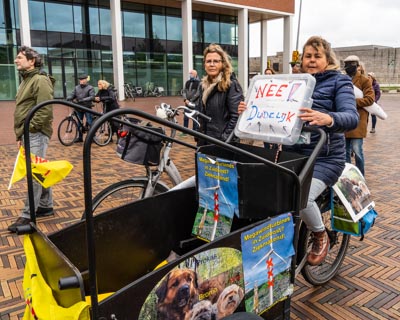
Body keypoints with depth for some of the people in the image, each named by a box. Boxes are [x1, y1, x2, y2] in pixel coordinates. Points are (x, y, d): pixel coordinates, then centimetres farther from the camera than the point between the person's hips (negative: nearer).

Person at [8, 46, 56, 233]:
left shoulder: (40, 80, -10)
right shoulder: (26, 80, 21)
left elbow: (45, 111, -20)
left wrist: (28, 129, -17)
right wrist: (21, 134, 17)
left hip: (36, 134, -10)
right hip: (29, 134, 10)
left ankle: (28, 215, -4)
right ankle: (46, 206, 23)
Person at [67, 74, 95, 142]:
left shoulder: (90, 88, -2)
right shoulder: (76, 88, 11)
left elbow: (92, 97, -15)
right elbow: (72, 94, 6)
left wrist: (83, 100, -26)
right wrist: (68, 98, -16)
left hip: (87, 107, -5)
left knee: (90, 122, -8)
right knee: (79, 123, 9)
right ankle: (80, 137, 18)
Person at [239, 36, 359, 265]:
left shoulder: (339, 81, 0)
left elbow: (352, 117, -17)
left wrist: (327, 119, -39)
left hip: (324, 158, -5)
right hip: (291, 154, 5)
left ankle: (321, 237, 4)